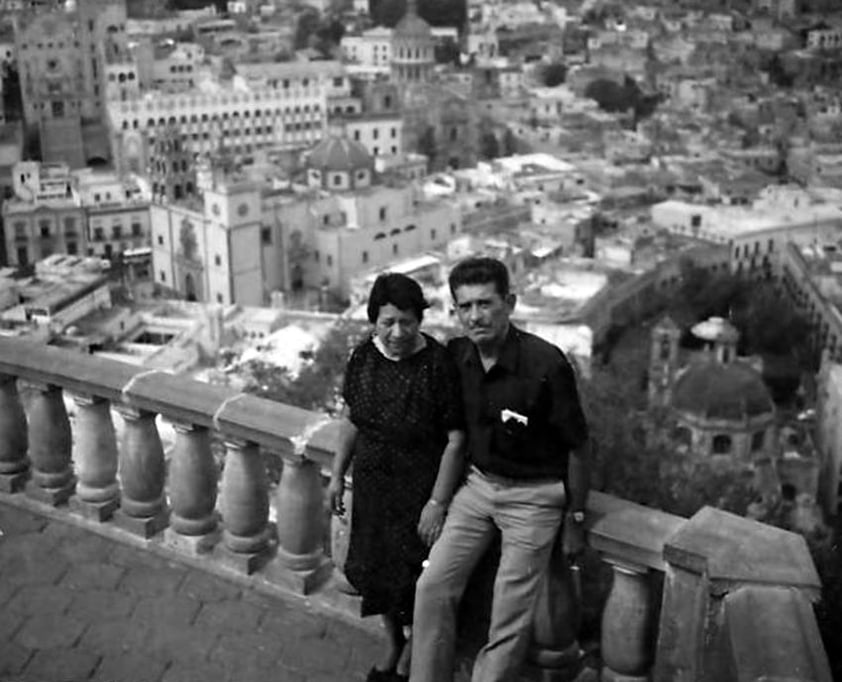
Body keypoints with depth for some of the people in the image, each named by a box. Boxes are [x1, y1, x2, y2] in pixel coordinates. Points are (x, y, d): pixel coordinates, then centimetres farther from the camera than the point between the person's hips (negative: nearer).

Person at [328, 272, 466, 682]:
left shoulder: (438, 365, -22)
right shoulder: (363, 357, -6)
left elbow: (455, 440, -18)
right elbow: (352, 419, 7)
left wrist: (436, 502, -18)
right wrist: (337, 475, 9)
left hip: (418, 489, -5)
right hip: (371, 485, 5)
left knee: (412, 575, 10)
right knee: (375, 568, 18)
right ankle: (392, 643, 44)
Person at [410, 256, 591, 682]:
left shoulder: (546, 365, -23)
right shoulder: (457, 355, -7)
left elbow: (577, 447, -12)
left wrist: (575, 519, -6)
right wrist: (439, 498, 12)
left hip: (532, 495, -5)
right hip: (477, 483, 5)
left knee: (510, 618, 0)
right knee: (432, 586, 1)